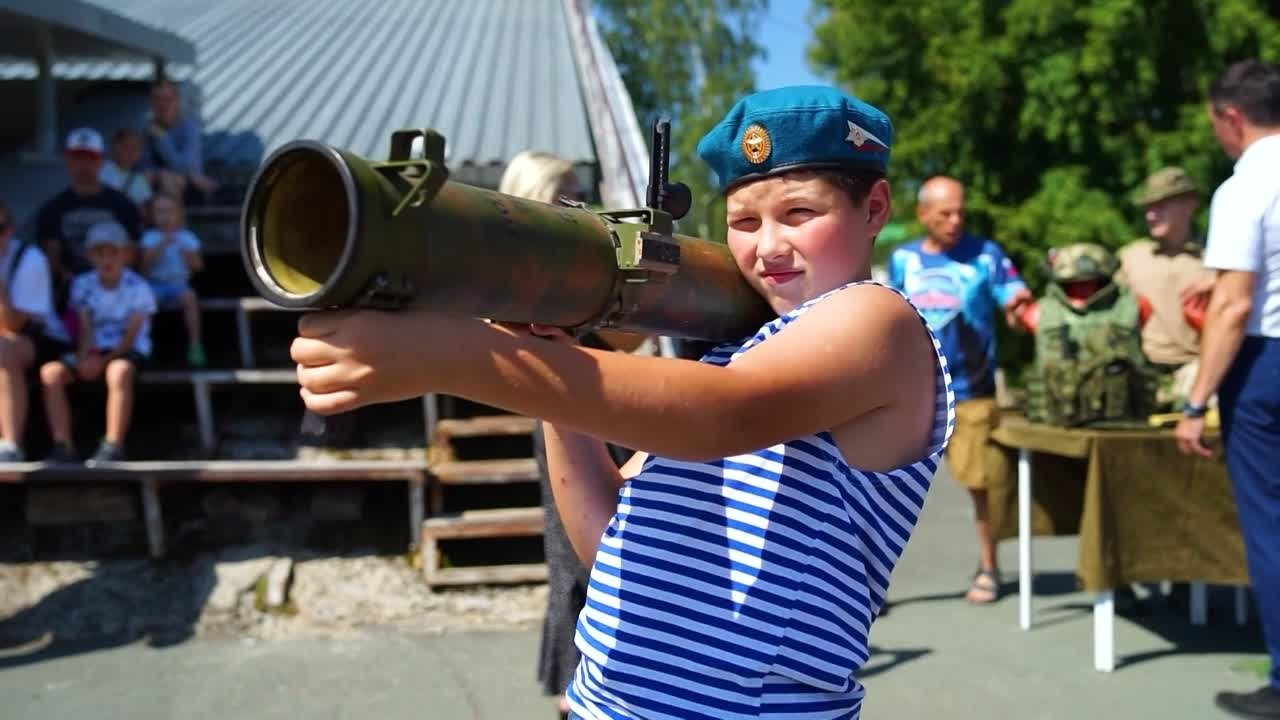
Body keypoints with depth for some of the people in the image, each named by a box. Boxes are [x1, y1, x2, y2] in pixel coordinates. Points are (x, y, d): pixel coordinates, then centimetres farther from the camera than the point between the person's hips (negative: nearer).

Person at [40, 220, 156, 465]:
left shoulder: (138, 287, -8)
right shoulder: (82, 285, 3)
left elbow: (131, 335, -11)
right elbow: (86, 331, 0)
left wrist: (103, 360, -22)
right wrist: (84, 357, -21)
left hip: (128, 351, -4)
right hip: (93, 353, 4)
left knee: (119, 371, -40)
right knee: (50, 372, -22)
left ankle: (113, 447, -35)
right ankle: (63, 447, -21)